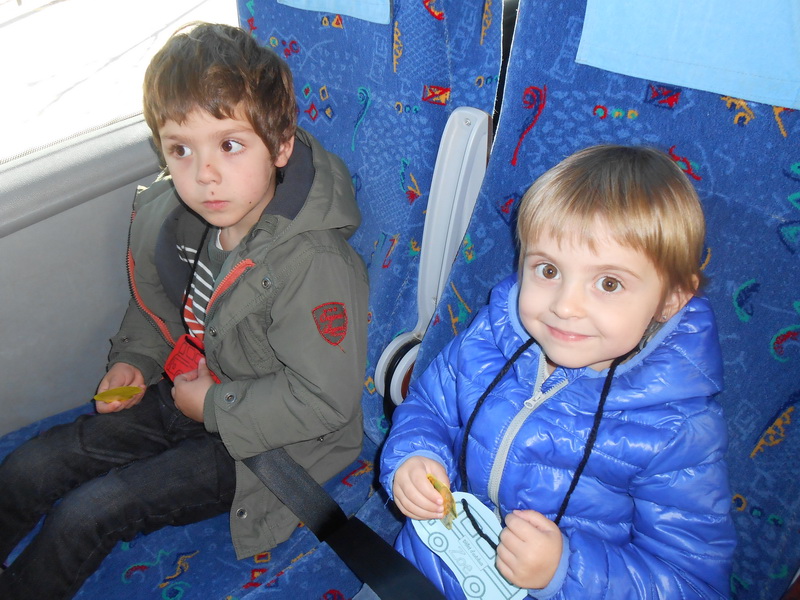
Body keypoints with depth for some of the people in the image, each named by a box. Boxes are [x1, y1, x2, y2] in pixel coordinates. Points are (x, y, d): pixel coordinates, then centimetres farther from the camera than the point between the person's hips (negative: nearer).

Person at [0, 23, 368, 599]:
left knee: (84, 517, -7)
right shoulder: (167, 218, -8)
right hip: (180, 395, 7)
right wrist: (134, 359, -3)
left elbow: (324, 399, -26)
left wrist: (214, 406, -18)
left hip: (259, 437, -7)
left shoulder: (317, 266, -33)